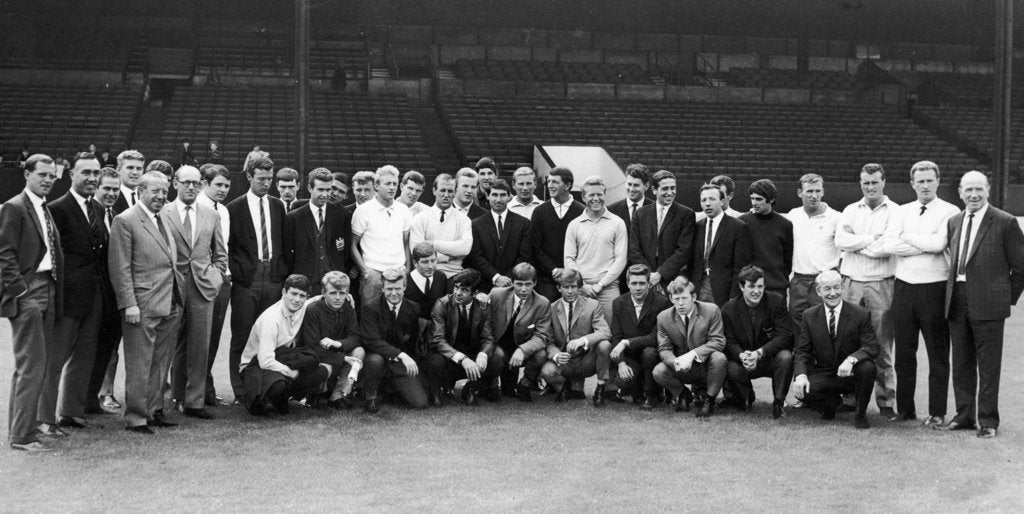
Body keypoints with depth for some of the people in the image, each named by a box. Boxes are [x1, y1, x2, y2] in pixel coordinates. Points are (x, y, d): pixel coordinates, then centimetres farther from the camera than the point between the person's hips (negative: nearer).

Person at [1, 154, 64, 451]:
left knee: (34, 365, 13)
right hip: (26, 295, -9)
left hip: (47, 293, 9)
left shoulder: (46, 210, 18)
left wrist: (56, 291, 12)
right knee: (31, 365, -10)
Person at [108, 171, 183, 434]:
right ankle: (136, 418, 7)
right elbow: (120, 268, -12)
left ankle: (154, 410, 24)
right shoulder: (125, 221, -8)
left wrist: (179, 296, 15)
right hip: (142, 306, -7)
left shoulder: (164, 219, 16)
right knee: (139, 365, -1)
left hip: (170, 304, 8)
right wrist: (129, 304, -16)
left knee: (160, 363, 14)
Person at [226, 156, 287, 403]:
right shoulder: (234, 208, 0)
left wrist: (283, 271, 6)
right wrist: (235, 274, -8)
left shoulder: (278, 206, 12)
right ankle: (241, 392, 4)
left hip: (274, 278, 3)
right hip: (246, 280, -3)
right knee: (241, 338, 0)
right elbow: (227, 247, 0)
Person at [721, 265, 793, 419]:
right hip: (745, 362, 1)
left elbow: (784, 336, -16)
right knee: (732, 369, -31)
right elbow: (729, 342, -7)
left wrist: (759, 353, -31)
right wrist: (742, 356, -32)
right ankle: (746, 398, 7)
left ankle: (779, 402, -11)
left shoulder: (777, 301, -9)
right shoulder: (728, 309, -5)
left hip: (772, 358, -1)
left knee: (785, 357, -34)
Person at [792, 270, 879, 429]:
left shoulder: (860, 314, -7)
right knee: (801, 391, -27)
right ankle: (832, 403, 10)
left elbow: (872, 347, -14)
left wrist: (851, 359, -36)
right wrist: (801, 375, -22)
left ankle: (860, 413, -6)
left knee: (867, 367, -34)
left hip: (851, 374, -1)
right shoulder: (809, 316, 1)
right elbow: (801, 351, -2)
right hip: (823, 375, 1)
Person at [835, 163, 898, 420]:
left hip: (880, 284, -3)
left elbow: (888, 247, -12)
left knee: (882, 346, -1)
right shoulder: (851, 211, 14)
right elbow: (840, 240, -2)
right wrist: (872, 239, -8)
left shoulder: (895, 212, 2)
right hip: (851, 282, 3)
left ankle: (886, 402, 5)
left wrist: (855, 242, -4)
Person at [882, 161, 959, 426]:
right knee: (904, 353, 9)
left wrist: (908, 238, -6)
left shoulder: (949, 212, -2)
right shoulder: (903, 211, 10)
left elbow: (938, 243, -18)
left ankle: (937, 412, 11)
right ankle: (904, 409, 19)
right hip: (904, 287, 4)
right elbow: (888, 245, -4)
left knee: (938, 354, 3)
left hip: (934, 289, -4)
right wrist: (926, 246, -11)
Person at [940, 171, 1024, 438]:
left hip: (988, 304, -5)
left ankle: (988, 420, 9)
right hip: (957, 303, 5)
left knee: (988, 365, 0)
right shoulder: (953, 222, 11)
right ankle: (964, 415, 23)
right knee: (961, 364, 12)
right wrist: (955, 293, 8)